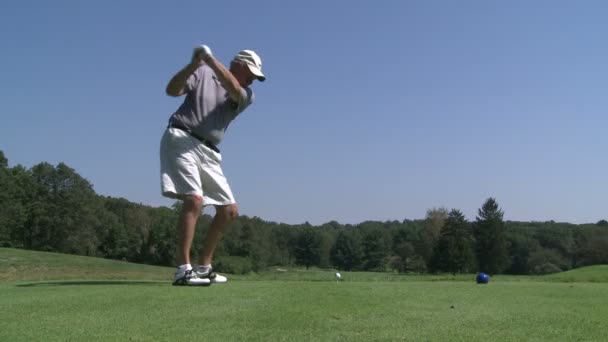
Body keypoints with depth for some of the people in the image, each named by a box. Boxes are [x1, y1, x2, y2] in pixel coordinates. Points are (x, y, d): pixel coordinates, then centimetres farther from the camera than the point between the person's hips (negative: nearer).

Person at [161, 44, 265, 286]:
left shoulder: (247, 95, 13)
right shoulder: (202, 73, 6)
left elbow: (234, 90, -11)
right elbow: (172, 90, -6)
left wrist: (212, 60, -23)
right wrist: (194, 64, -21)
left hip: (209, 152, 6)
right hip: (182, 140, -6)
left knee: (230, 209, 5)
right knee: (194, 200, -24)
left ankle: (203, 266, 15)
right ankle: (183, 270, -22)